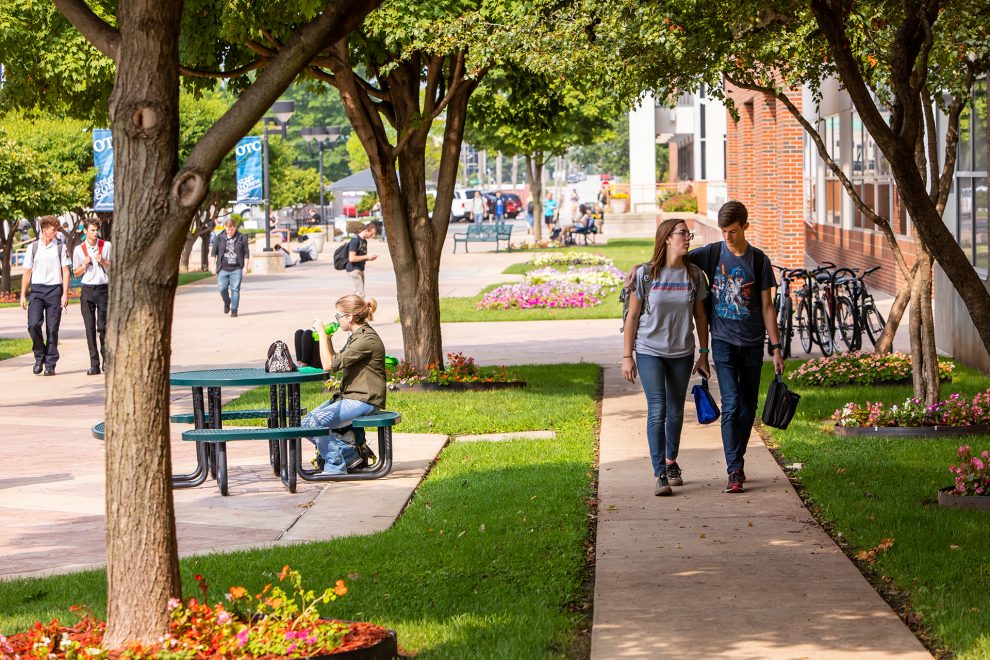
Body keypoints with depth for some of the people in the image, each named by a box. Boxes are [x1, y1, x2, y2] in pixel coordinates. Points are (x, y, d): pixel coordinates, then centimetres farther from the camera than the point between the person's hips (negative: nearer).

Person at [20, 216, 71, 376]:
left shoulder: (61, 247, 5)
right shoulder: (33, 248, 7)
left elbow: (65, 272, 3)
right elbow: (27, 272, 10)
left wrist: (65, 294, -5)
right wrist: (23, 295, 5)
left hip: (54, 289, 0)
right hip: (37, 289, 0)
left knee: (52, 328, -1)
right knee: (33, 324, -15)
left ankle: (50, 364, 6)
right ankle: (39, 356, 6)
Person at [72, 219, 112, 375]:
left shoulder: (106, 246, 4)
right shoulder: (79, 249, 7)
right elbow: (76, 273, 13)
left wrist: (103, 262, -11)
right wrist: (84, 265, -6)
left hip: (103, 289, -1)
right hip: (87, 290, 1)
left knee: (103, 327, -7)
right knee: (90, 328, 0)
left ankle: (106, 359, 10)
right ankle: (94, 365, 2)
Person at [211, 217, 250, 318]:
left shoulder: (242, 238, 3)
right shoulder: (220, 238, 5)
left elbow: (246, 253, 5)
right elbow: (214, 252, 9)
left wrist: (245, 267, -1)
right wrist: (213, 265, 2)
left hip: (236, 269, -1)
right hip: (223, 268, 1)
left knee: (235, 289, -4)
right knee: (222, 288, -4)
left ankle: (234, 310, 3)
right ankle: (227, 302, 25)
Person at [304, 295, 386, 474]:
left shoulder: (367, 340, -18)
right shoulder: (356, 337, 15)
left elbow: (330, 365, -22)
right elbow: (336, 362, 23)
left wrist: (322, 333, -14)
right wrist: (327, 339, 12)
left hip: (364, 400, -10)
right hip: (349, 397, 10)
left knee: (317, 421, -23)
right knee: (306, 422, 1)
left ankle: (335, 466, -8)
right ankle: (351, 454, 5)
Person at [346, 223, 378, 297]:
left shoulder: (364, 241, 13)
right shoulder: (355, 240, -15)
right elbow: (351, 258, -21)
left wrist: (370, 258, 2)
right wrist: (367, 256, -18)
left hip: (360, 270, 9)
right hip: (354, 270, -9)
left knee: (358, 293, 11)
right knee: (360, 294, -13)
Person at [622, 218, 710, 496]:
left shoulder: (694, 274, 0)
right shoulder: (645, 274, -8)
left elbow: (700, 316, 8)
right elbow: (632, 316, -3)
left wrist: (703, 354, 9)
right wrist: (627, 356, -4)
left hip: (682, 353, 3)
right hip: (649, 351, -3)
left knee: (676, 411, 13)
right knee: (657, 411, -10)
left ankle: (671, 462, 32)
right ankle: (659, 474, -8)